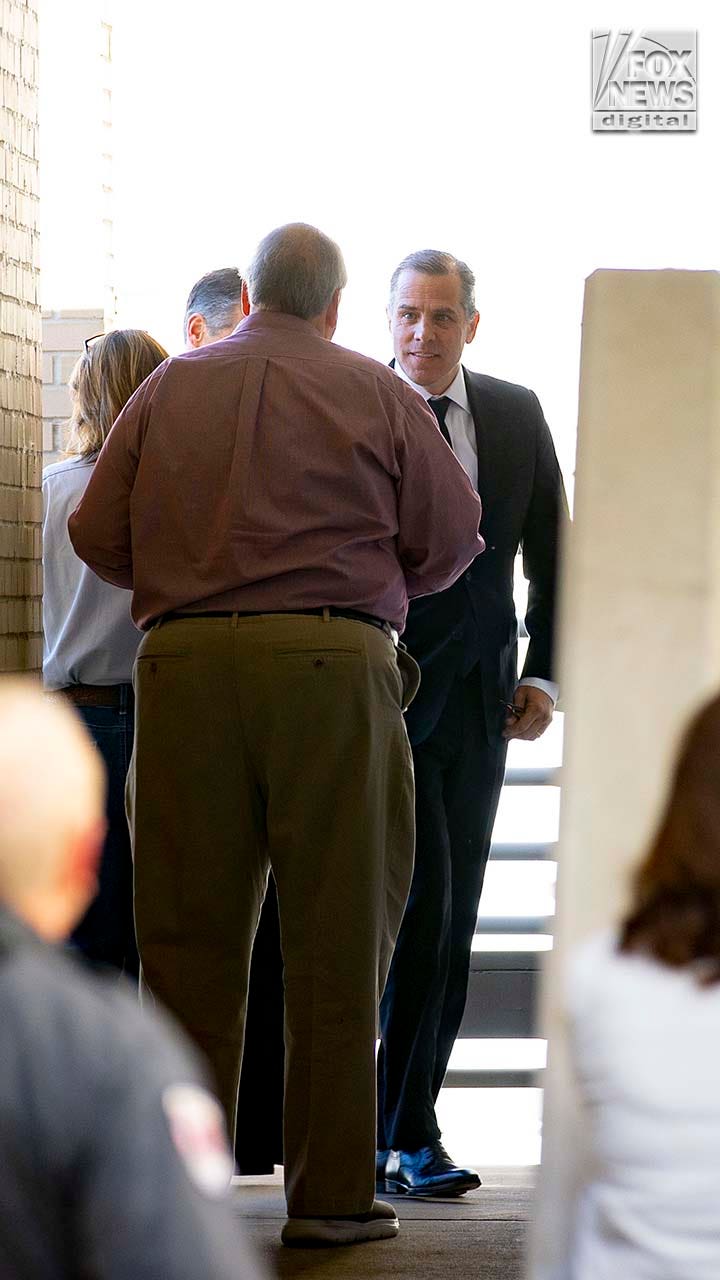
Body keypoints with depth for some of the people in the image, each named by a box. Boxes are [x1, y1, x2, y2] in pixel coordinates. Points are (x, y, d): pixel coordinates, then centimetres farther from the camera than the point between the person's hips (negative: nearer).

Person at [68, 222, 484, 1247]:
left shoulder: (170, 389, 12)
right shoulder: (376, 393, 7)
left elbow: (97, 535, 9)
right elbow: (451, 536, 6)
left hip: (183, 663, 2)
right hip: (333, 662, -2)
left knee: (189, 932, 6)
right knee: (337, 934, 3)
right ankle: (332, 1193, 5)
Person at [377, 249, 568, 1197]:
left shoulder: (518, 416, 7)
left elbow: (551, 556, 13)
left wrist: (543, 676, 5)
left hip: (478, 701, 4)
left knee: (451, 926, 5)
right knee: (419, 910, -12)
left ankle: (403, 1126, 14)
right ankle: (406, 1137, -2)